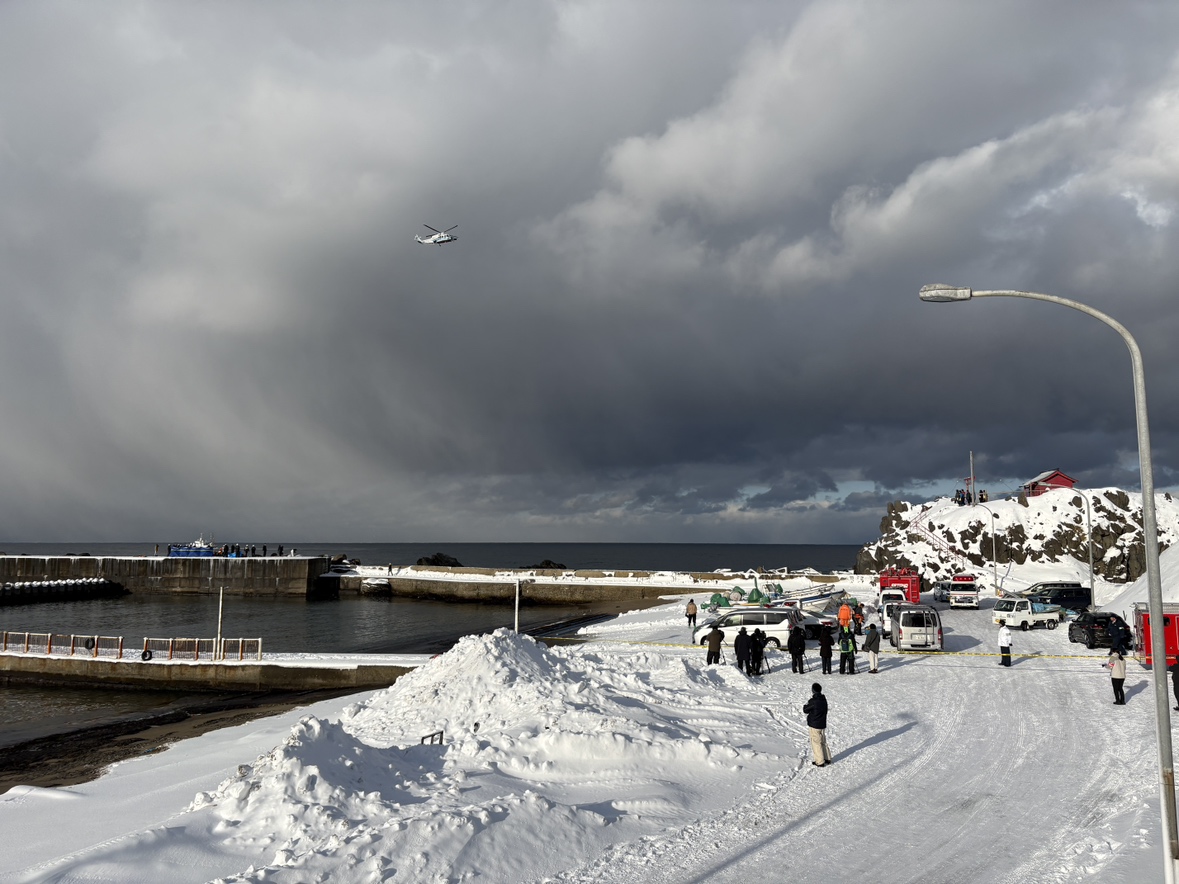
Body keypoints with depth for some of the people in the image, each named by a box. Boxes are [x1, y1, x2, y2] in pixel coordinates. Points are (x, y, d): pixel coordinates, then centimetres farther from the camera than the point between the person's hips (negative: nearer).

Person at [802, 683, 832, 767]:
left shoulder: (813, 701, -21)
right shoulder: (824, 699, 2)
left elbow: (805, 710, -10)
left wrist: (806, 704, 9)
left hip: (814, 725, -7)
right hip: (823, 724, 7)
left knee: (816, 743, 3)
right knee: (823, 742, 20)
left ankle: (820, 762, 5)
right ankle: (827, 759, 26)